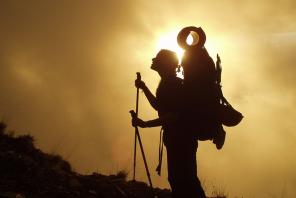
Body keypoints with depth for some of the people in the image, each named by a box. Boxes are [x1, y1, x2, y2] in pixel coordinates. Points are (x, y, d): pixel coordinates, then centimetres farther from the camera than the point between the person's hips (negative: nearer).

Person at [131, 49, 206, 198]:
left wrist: (145, 124, -25)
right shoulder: (167, 83, 16)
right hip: (175, 138, 10)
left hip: (182, 138, -10)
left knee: (183, 179, -12)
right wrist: (144, 88, 24)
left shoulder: (174, 84, -15)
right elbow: (158, 106, 30)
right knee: (177, 177, 14)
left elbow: (173, 116, -23)